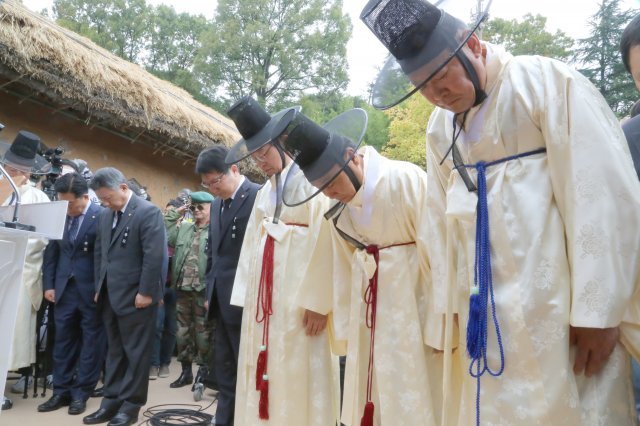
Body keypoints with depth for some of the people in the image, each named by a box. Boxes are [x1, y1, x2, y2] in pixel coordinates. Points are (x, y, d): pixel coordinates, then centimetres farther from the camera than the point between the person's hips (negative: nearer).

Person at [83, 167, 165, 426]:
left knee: (136, 352, 4)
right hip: (110, 295, 7)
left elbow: (155, 256, -17)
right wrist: (99, 288, 13)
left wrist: (145, 292, -17)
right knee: (114, 350, 15)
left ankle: (131, 405, 15)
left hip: (136, 296, -7)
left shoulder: (148, 212, -12)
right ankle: (112, 401, 25)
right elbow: (99, 253, 17)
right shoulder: (105, 215, 12)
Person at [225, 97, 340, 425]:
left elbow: (324, 243, -15)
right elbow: (253, 244, 13)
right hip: (264, 292, 7)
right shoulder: (264, 192, 15)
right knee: (265, 367, 12)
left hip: (300, 291, -7)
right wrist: (248, 297, 8)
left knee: (298, 371, 2)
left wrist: (318, 303, -17)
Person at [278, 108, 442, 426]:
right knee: (367, 398, 15)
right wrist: (346, 322, 12)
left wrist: (441, 326, -10)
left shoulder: (407, 180, -19)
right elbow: (341, 265, 9)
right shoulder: (337, 206, 0)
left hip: (413, 305, -5)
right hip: (366, 310, 6)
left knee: (413, 400, 6)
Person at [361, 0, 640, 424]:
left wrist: (597, 310, -14)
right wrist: (451, 305, 9)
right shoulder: (440, 126, 10)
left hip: (557, 309, -5)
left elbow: (604, 199, -12)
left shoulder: (548, 82, -8)